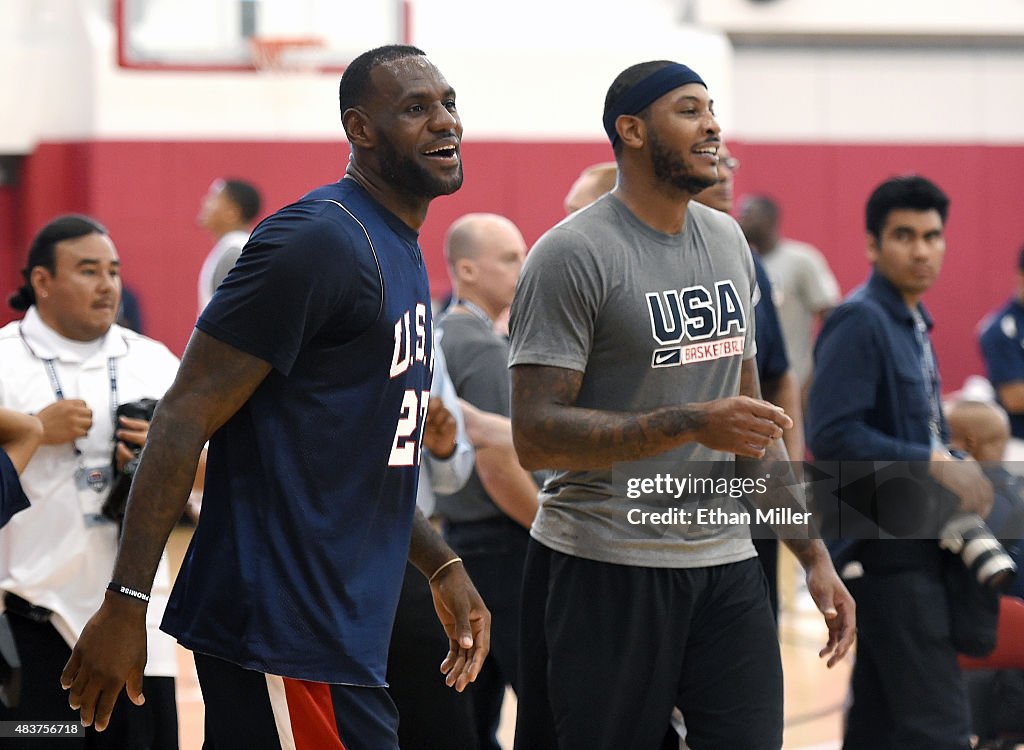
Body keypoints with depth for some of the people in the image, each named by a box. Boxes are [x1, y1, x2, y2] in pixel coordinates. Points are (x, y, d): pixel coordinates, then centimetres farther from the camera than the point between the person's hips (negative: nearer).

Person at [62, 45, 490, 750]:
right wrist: (125, 604, -22)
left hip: (334, 627, 10)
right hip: (283, 634, -10)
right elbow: (187, 414, -17)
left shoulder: (402, 253, 18)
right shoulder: (319, 240, -14)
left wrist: (443, 567, 23)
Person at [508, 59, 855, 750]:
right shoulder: (574, 254, -10)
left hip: (725, 563, 6)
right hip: (605, 569, -6)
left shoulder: (727, 241, 13)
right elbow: (536, 435, -17)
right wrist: (693, 424, -25)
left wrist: (814, 555, 14)